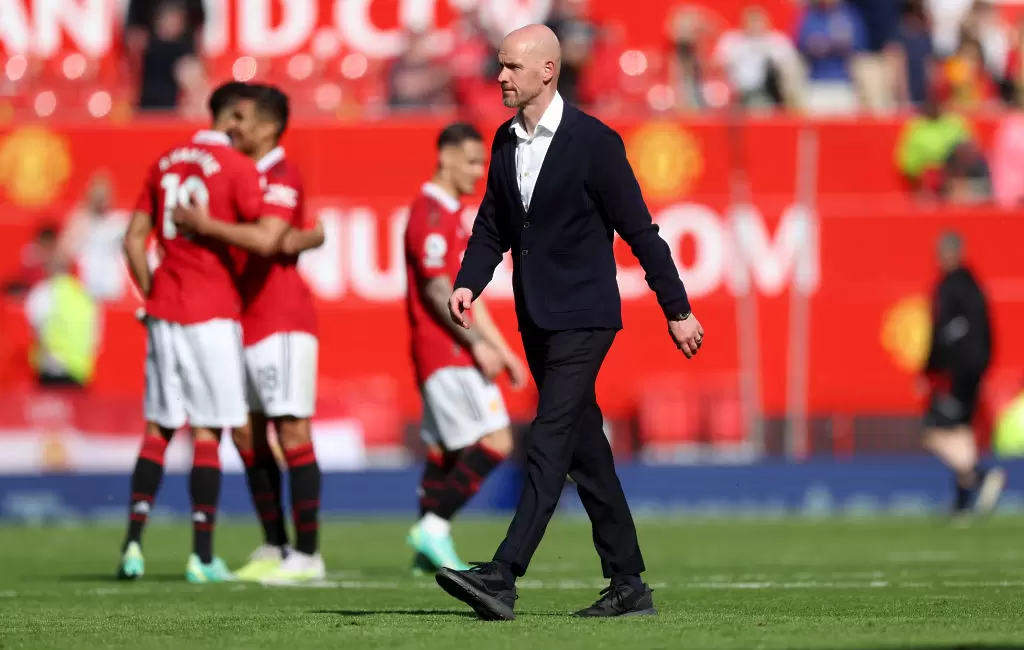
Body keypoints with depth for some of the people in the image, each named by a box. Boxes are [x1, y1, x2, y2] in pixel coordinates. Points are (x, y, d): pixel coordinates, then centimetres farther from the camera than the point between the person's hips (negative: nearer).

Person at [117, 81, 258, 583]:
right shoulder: (236, 166, -7)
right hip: (212, 315, -5)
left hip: (164, 313, 5)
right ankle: (202, 556, 0)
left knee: (158, 428, 10)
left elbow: (133, 239, 11)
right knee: (207, 433, -1)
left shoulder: (165, 162, 11)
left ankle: (133, 541, -1)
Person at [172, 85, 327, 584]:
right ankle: (274, 549, 16)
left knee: (293, 432, -8)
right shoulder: (248, 173, 17)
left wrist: (205, 225, -19)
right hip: (248, 323, 10)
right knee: (247, 435, 10)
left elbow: (267, 240, -25)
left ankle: (308, 555, -5)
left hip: (281, 322, -10)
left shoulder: (282, 176, -12)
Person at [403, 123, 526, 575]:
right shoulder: (430, 213, -11)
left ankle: (429, 548, 9)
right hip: (446, 354, -10)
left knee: (444, 450, 9)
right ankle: (434, 527, -13)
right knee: (495, 441, -14)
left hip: (454, 354, 10)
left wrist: (501, 350, 21)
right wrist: (478, 343, -20)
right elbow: (436, 289, -19)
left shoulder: (450, 214, 21)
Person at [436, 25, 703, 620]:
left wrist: (678, 310, -6)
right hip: (537, 320, 8)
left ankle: (503, 578, -24)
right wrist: (470, 282, -2)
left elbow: (639, 230, -9)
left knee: (550, 442, -15)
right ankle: (629, 585, 16)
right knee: (584, 449, 10)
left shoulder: (594, 142, -11)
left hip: (583, 317, -8)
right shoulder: (506, 141, 10)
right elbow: (492, 225, 17)